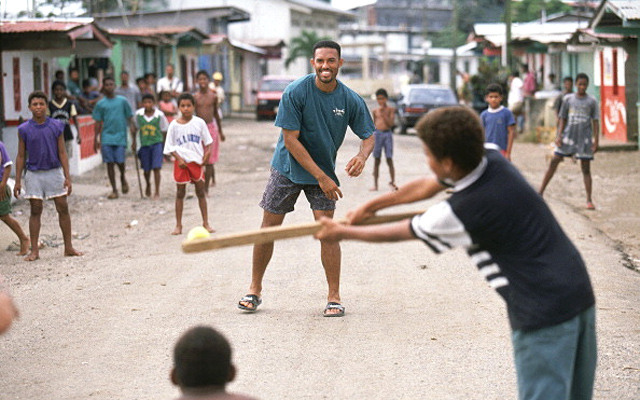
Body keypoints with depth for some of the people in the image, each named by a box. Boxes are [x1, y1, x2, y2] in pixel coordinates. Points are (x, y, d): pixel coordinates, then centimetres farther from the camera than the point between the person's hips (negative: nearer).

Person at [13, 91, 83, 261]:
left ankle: (68, 247, 11)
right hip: (34, 175, -1)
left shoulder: (57, 126, 0)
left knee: (63, 209, 2)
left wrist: (67, 177, -2)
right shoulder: (24, 130, -2)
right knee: (35, 211, 2)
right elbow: (21, 156, 3)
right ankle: (34, 251, 7)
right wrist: (18, 181, 1)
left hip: (54, 172, 1)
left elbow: (62, 153, 2)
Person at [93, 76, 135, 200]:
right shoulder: (101, 104, 7)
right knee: (110, 163, -1)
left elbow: (129, 116, 7)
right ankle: (114, 190, 7)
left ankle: (122, 177, 24)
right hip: (106, 137, 2)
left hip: (120, 135, -1)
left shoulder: (122, 101, 5)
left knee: (119, 161, -10)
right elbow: (98, 123, 10)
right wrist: (96, 139, 6)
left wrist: (131, 125, -13)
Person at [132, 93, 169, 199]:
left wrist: (165, 146, 6)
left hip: (157, 143, -2)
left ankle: (157, 192, -1)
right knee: (146, 169, 11)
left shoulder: (159, 115, -11)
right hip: (144, 144, 2)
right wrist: (134, 142, 10)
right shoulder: (138, 114, -7)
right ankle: (148, 186, 41)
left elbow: (164, 131, 1)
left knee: (156, 168, -10)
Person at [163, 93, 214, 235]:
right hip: (181, 162, -1)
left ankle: (206, 222, 14)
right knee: (180, 193, 4)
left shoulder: (199, 122, -1)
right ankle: (178, 225, 10)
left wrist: (206, 153, -8)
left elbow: (207, 141, 8)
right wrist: (179, 158, -13)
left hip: (196, 161, 1)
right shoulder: (174, 125, -3)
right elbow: (170, 146, -1)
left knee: (201, 192, 6)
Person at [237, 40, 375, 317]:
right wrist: (321, 177, -24)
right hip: (287, 169, -1)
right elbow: (290, 140, -20)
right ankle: (255, 290, 18)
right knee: (269, 227, 2)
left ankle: (334, 297, -1)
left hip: (324, 172, 1)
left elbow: (368, 135, 0)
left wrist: (362, 156, -25)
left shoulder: (351, 100, -11)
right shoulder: (295, 92, -19)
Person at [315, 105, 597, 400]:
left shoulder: (463, 212, -19)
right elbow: (426, 187, 19)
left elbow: (400, 232, -1)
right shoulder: (492, 160, 4)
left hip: (543, 315, -9)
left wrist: (342, 232, 14)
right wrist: (371, 206, 28)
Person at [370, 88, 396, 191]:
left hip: (387, 134, -2)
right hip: (377, 134, 2)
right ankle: (375, 184, 8)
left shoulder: (390, 109, 2)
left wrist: (383, 113, -14)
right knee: (376, 160, 4)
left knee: (389, 159, -3)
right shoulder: (375, 111, 9)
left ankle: (392, 182, 3)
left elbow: (390, 123, -9)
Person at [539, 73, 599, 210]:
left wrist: (596, 140, -2)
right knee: (554, 161, -2)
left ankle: (589, 200, 3)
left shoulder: (592, 101, 2)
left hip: (585, 139, -1)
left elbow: (595, 122, 3)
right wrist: (558, 136, -2)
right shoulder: (568, 99, 5)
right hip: (568, 135, 1)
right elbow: (562, 119, 8)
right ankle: (541, 192, 4)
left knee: (586, 168, 0)